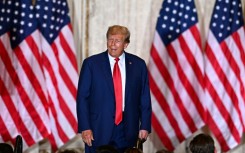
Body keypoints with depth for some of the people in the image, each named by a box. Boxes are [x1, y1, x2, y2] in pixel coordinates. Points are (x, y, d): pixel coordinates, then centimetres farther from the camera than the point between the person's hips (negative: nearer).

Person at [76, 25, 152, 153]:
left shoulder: (138, 64, 6)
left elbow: (144, 98, 8)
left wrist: (145, 126, 1)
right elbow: (82, 97, -1)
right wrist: (85, 128, -8)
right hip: (99, 130, -1)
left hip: (128, 131, 1)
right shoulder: (91, 63, 1)